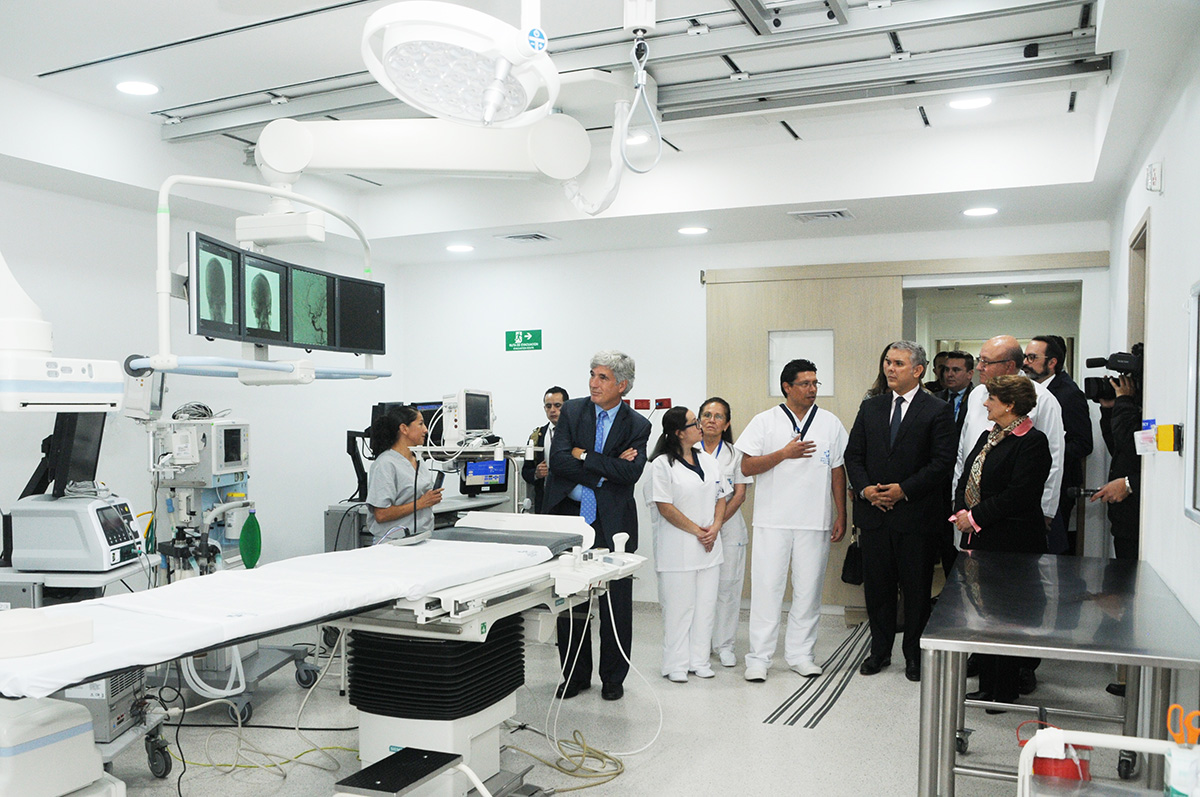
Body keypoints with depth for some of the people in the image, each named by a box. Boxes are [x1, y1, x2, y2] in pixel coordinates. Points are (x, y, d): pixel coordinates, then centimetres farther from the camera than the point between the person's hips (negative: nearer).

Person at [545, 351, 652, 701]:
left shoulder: (637, 426, 1)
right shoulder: (572, 411, 3)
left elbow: (632, 471, -14)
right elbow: (558, 460, -10)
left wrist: (584, 456, -13)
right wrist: (606, 470, -16)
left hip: (613, 524, -1)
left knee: (616, 605, 6)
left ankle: (613, 678, 23)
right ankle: (575, 676, 24)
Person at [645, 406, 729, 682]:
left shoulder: (708, 460, 12)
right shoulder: (662, 464, -8)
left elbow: (721, 497, 14)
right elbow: (665, 506, -13)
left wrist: (714, 528, -2)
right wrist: (696, 530, -12)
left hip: (709, 546, 6)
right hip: (677, 547, -6)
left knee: (706, 605, 9)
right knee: (678, 606, 0)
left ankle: (699, 660, 20)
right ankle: (676, 664, 11)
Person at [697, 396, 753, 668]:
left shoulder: (734, 454, 7)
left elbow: (740, 494, 1)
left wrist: (718, 523, -13)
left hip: (728, 527, 0)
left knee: (727, 585, 0)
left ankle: (724, 645, 12)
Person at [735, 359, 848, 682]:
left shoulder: (830, 422, 7)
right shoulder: (764, 422, 1)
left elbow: (838, 470, 9)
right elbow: (746, 467, -3)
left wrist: (841, 516, 6)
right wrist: (784, 453, -14)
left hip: (815, 522, 2)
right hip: (772, 521, -2)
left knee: (808, 589, 7)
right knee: (767, 587, -1)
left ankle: (800, 654, 20)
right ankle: (759, 657, 8)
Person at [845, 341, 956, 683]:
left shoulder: (937, 411, -3)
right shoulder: (870, 407, 10)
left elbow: (942, 461, -10)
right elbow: (853, 455, 9)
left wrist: (904, 490, -17)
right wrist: (865, 488, -7)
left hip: (916, 515, -4)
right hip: (873, 513, 4)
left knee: (916, 587, 7)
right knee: (877, 585, 11)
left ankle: (914, 654, 21)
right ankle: (880, 650, 25)